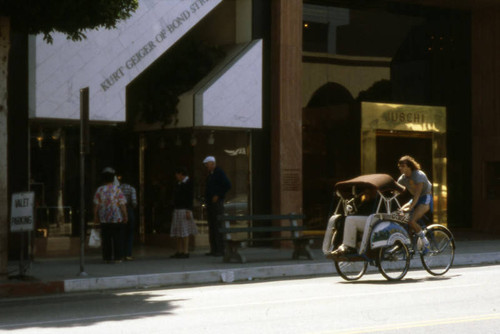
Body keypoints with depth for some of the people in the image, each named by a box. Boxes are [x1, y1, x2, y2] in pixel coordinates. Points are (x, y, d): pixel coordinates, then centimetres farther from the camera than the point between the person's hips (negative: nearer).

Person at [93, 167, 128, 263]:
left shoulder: (99, 190, -3)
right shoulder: (117, 189, -8)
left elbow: (96, 205, -3)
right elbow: (122, 205, -9)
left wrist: (96, 217, 5)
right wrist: (125, 216, -1)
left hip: (104, 219, 2)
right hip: (117, 218, -2)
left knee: (106, 239, 7)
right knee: (118, 238, 5)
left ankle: (107, 258, 7)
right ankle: (117, 257, 3)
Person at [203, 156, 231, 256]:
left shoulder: (219, 173, -7)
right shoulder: (210, 174, 19)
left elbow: (228, 185, -16)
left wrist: (218, 196, -15)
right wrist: (206, 198, 12)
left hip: (217, 202, -9)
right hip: (210, 203, 9)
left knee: (218, 226, -10)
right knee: (211, 226, 7)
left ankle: (221, 250, -10)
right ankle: (214, 249, 9)